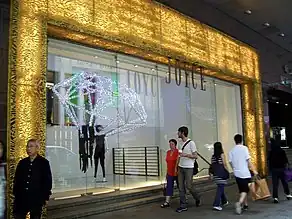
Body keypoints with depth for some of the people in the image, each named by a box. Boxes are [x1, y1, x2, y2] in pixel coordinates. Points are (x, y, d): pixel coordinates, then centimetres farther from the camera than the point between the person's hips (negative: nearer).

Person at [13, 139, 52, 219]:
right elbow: (17, 179, 11)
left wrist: (46, 197, -5)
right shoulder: (22, 162, 8)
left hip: (36, 199, -3)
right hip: (21, 198, 3)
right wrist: (15, 194, 6)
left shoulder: (44, 162, -4)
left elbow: (47, 181, -4)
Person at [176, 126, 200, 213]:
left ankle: (197, 198, 25)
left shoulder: (191, 143, -10)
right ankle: (183, 206, 11)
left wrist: (186, 155, -23)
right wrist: (178, 168, 16)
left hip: (188, 168, -6)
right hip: (181, 168, 7)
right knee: (181, 187, 4)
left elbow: (195, 156, -10)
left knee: (189, 186, -2)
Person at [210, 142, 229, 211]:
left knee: (220, 188, 21)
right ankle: (216, 205, -11)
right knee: (220, 189, -4)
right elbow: (225, 165, -12)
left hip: (215, 175, 6)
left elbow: (212, 166, 5)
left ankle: (224, 201, 38)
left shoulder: (213, 156, 4)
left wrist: (213, 173, 14)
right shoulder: (222, 155, -11)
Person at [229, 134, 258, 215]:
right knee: (245, 190, 0)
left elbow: (231, 162, 7)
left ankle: (245, 204, 26)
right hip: (245, 173, -4)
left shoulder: (232, 151, 5)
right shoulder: (244, 148, -7)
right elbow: (248, 160, -11)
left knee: (242, 190, 18)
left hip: (237, 173, 4)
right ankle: (239, 203, -21)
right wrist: (254, 170, -8)